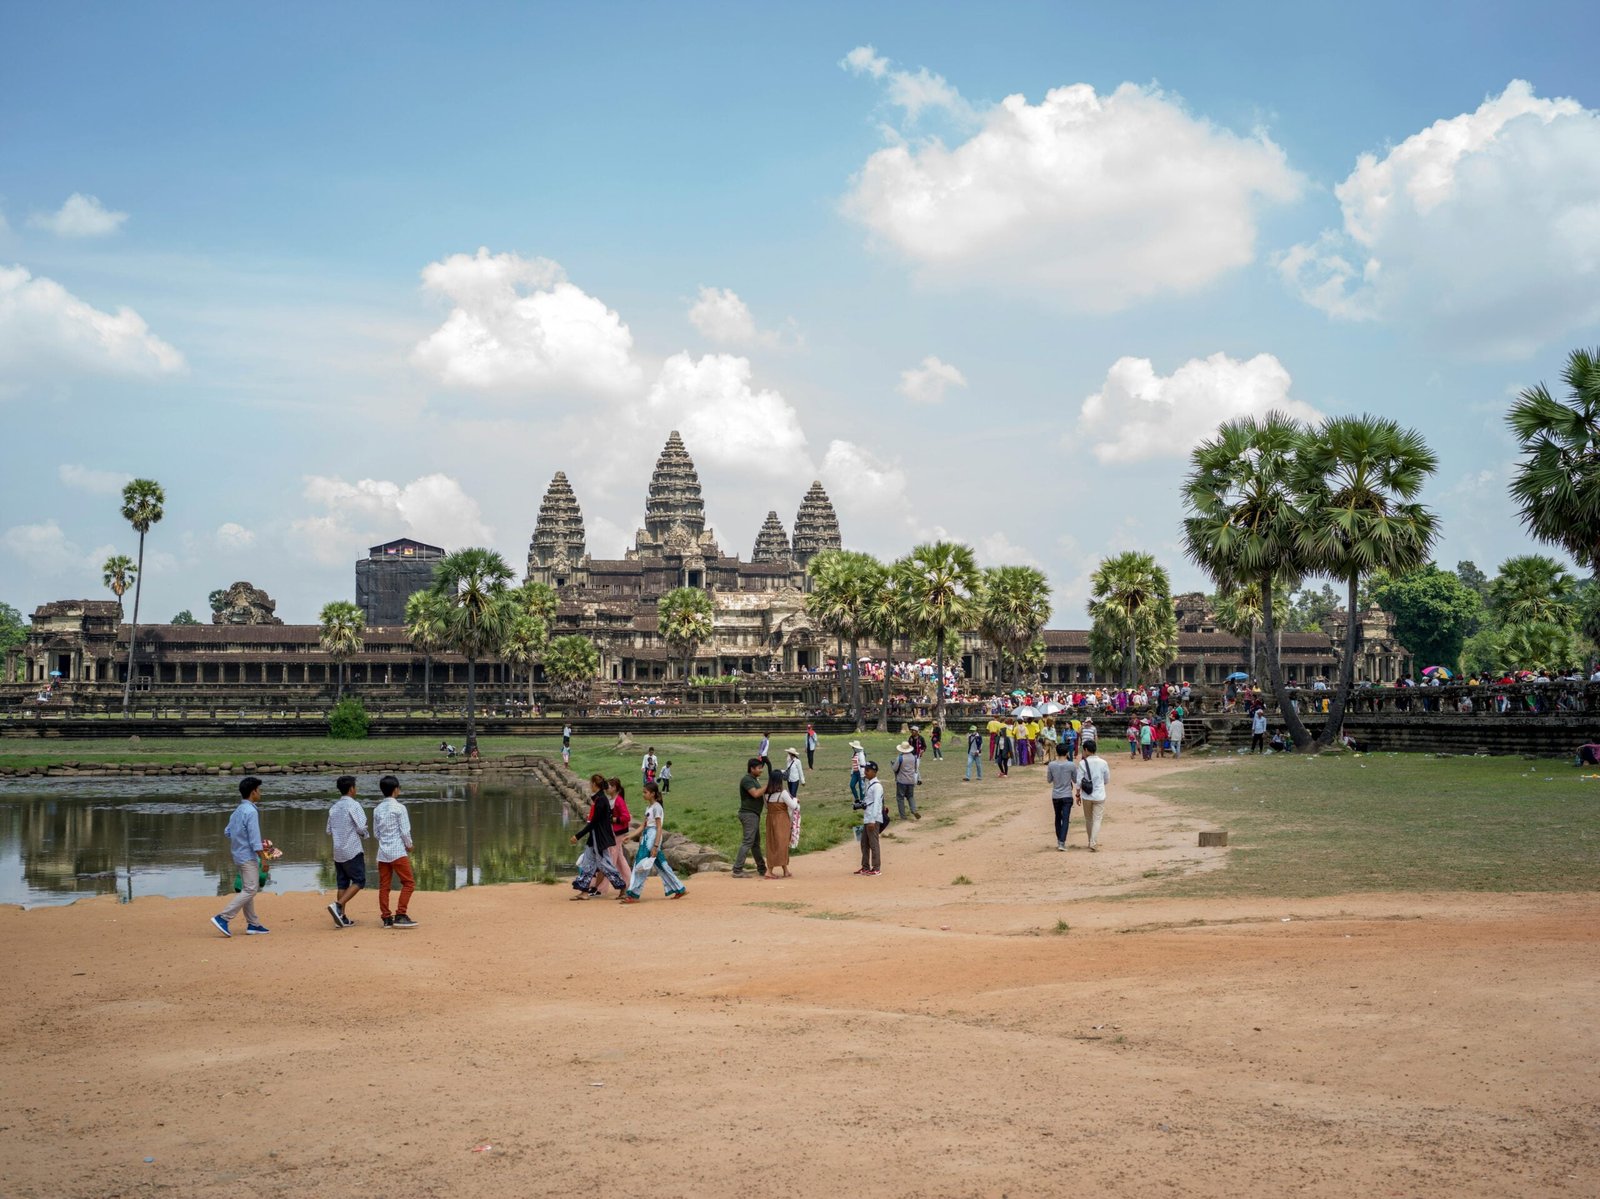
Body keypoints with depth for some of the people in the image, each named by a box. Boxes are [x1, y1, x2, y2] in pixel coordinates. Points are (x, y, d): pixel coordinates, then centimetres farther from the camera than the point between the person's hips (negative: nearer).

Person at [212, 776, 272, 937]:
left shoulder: (237, 811, 11)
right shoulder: (251, 811, -16)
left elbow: (228, 831, 17)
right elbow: (255, 839, -20)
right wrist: (263, 859, -17)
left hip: (238, 856, 10)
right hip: (249, 857, -10)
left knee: (247, 890, 12)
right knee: (250, 890, -10)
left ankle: (253, 924, 15)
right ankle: (222, 918, -16)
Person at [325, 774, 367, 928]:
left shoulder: (334, 808, 11)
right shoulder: (354, 805, -10)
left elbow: (329, 831, 14)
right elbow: (361, 828, -15)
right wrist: (362, 834, 6)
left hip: (337, 851, 7)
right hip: (352, 850, -7)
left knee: (342, 884, 10)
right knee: (358, 881, -1)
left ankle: (341, 917, 7)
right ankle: (338, 905, -18)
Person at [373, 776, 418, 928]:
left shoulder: (377, 810, 8)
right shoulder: (399, 808, -9)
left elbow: (376, 832, 12)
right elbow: (405, 831, -11)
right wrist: (409, 845, 4)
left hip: (382, 852, 6)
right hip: (398, 852, -6)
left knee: (384, 886, 8)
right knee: (409, 883, 0)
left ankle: (386, 918, 8)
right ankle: (400, 916, -8)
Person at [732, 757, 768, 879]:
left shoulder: (754, 780, 17)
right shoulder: (747, 780, -15)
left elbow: (761, 793, 20)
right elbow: (755, 793, -26)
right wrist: (767, 786, -18)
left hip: (754, 814, 10)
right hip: (749, 814, -10)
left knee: (756, 843, 16)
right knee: (747, 842, -13)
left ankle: (762, 869, 24)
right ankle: (737, 870, -15)